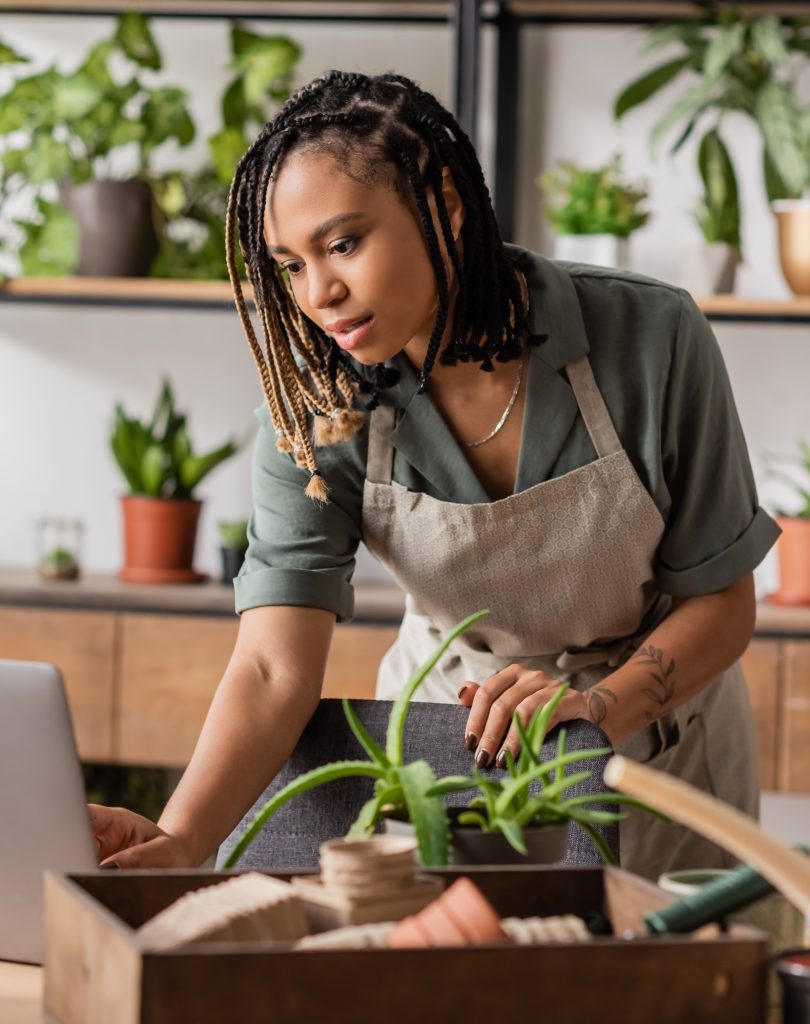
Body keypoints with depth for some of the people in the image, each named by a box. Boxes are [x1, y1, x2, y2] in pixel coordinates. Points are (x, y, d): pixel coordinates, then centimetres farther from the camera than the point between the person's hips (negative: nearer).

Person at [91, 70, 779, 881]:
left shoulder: (650, 338, -20)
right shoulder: (318, 411, -17)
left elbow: (721, 602, -11)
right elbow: (274, 668, -27)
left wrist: (596, 708, -30)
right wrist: (179, 842, -45)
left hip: (658, 737, -1)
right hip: (446, 733, 1)